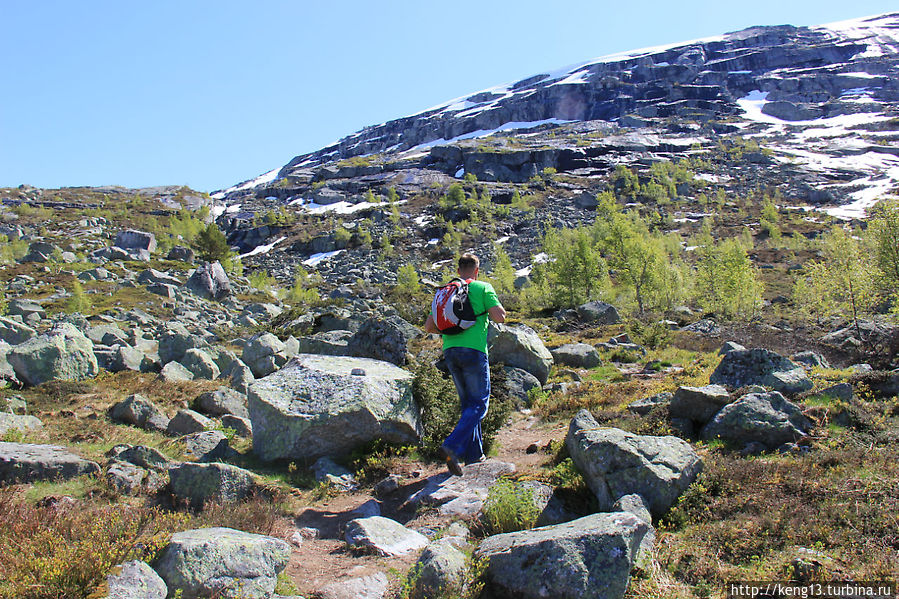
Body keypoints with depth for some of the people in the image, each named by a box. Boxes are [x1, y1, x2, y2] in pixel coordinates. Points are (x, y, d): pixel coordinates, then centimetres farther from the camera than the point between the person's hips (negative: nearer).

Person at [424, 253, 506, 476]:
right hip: (474, 350, -6)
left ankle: (473, 454, 19)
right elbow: (499, 316, -8)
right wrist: (500, 309, 14)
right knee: (479, 403, 0)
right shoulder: (482, 288, 2)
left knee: (467, 402, 16)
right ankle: (453, 446, -18)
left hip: (450, 350, 6)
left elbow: (429, 326, 14)